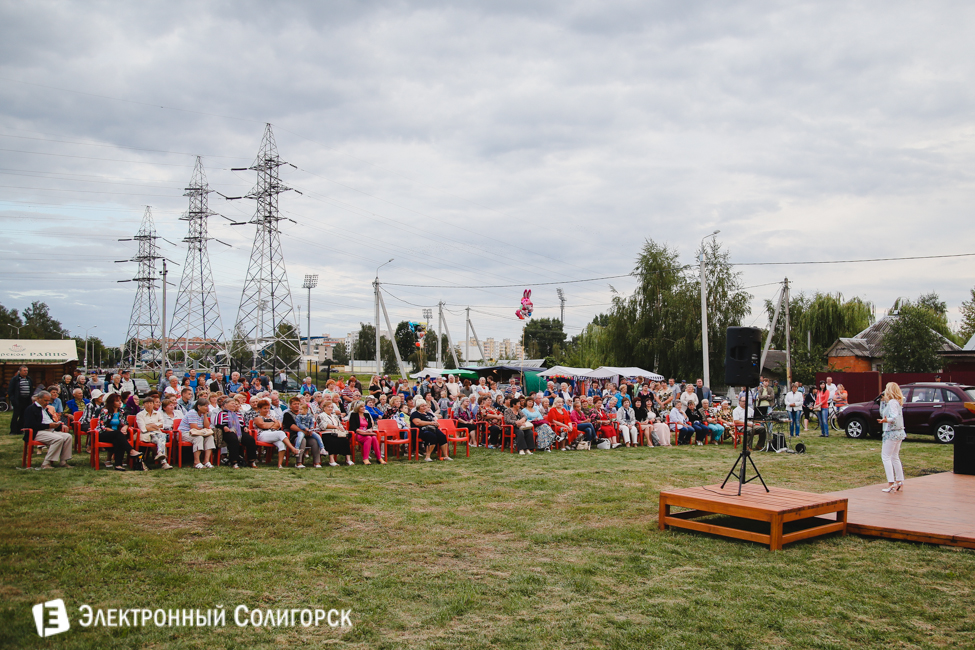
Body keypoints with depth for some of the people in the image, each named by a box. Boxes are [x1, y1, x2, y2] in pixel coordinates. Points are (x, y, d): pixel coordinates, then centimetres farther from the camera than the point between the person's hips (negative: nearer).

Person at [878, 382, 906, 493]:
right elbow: (883, 412, 21)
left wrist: (887, 420, -46)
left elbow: (895, 417, -28)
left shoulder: (892, 402, -15)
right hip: (899, 433, 10)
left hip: (892, 433, -10)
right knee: (894, 457, 16)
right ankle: (900, 482, 18)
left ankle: (891, 483, -14)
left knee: (886, 457, -8)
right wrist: (883, 401, 15)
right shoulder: (897, 402, 15)